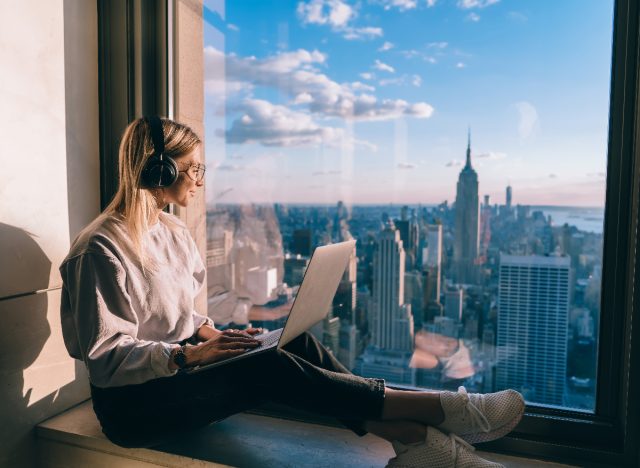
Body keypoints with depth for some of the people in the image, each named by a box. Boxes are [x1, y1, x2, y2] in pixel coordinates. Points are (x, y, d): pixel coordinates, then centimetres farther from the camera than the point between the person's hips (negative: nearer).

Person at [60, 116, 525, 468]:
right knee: (270, 369, -28)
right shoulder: (101, 248, -18)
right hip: (132, 403, -7)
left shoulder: (173, 231, 6)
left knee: (298, 342, -16)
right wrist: (188, 353, -27)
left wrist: (208, 332, -4)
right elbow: (106, 358, -20)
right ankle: (439, 407, -22)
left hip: (177, 361, 8)